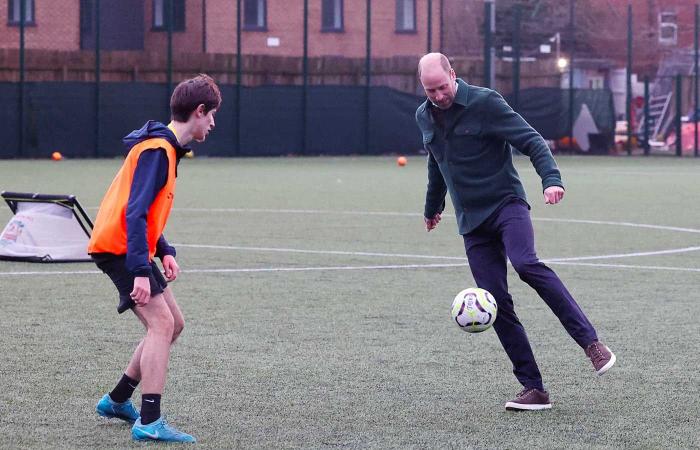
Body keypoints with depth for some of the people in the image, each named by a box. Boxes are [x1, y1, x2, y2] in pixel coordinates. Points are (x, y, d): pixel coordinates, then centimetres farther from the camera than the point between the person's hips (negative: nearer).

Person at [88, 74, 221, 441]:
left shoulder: (165, 148, 14)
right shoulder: (157, 150, -18)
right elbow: (135, 213, -26)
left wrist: (164, 252, 10)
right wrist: (141, 271, -30)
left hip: (131, 247, 10)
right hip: (119, 247, -10)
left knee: (172, 324, 14)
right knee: (162, 323, -16)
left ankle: (117, 401, 23)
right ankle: (149, 422, -18)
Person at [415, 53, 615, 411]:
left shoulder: (484, 103, -9)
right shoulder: (424, 117, 10)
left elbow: (531, 141, -12)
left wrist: (551, 178, -28)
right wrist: (433, 206, 40)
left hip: (505, 204, -5)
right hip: (471, 222, 5)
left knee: (526, 264, -32)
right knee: (496, 302, -5)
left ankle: (592, 343, -28)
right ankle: (533, 389, -3)